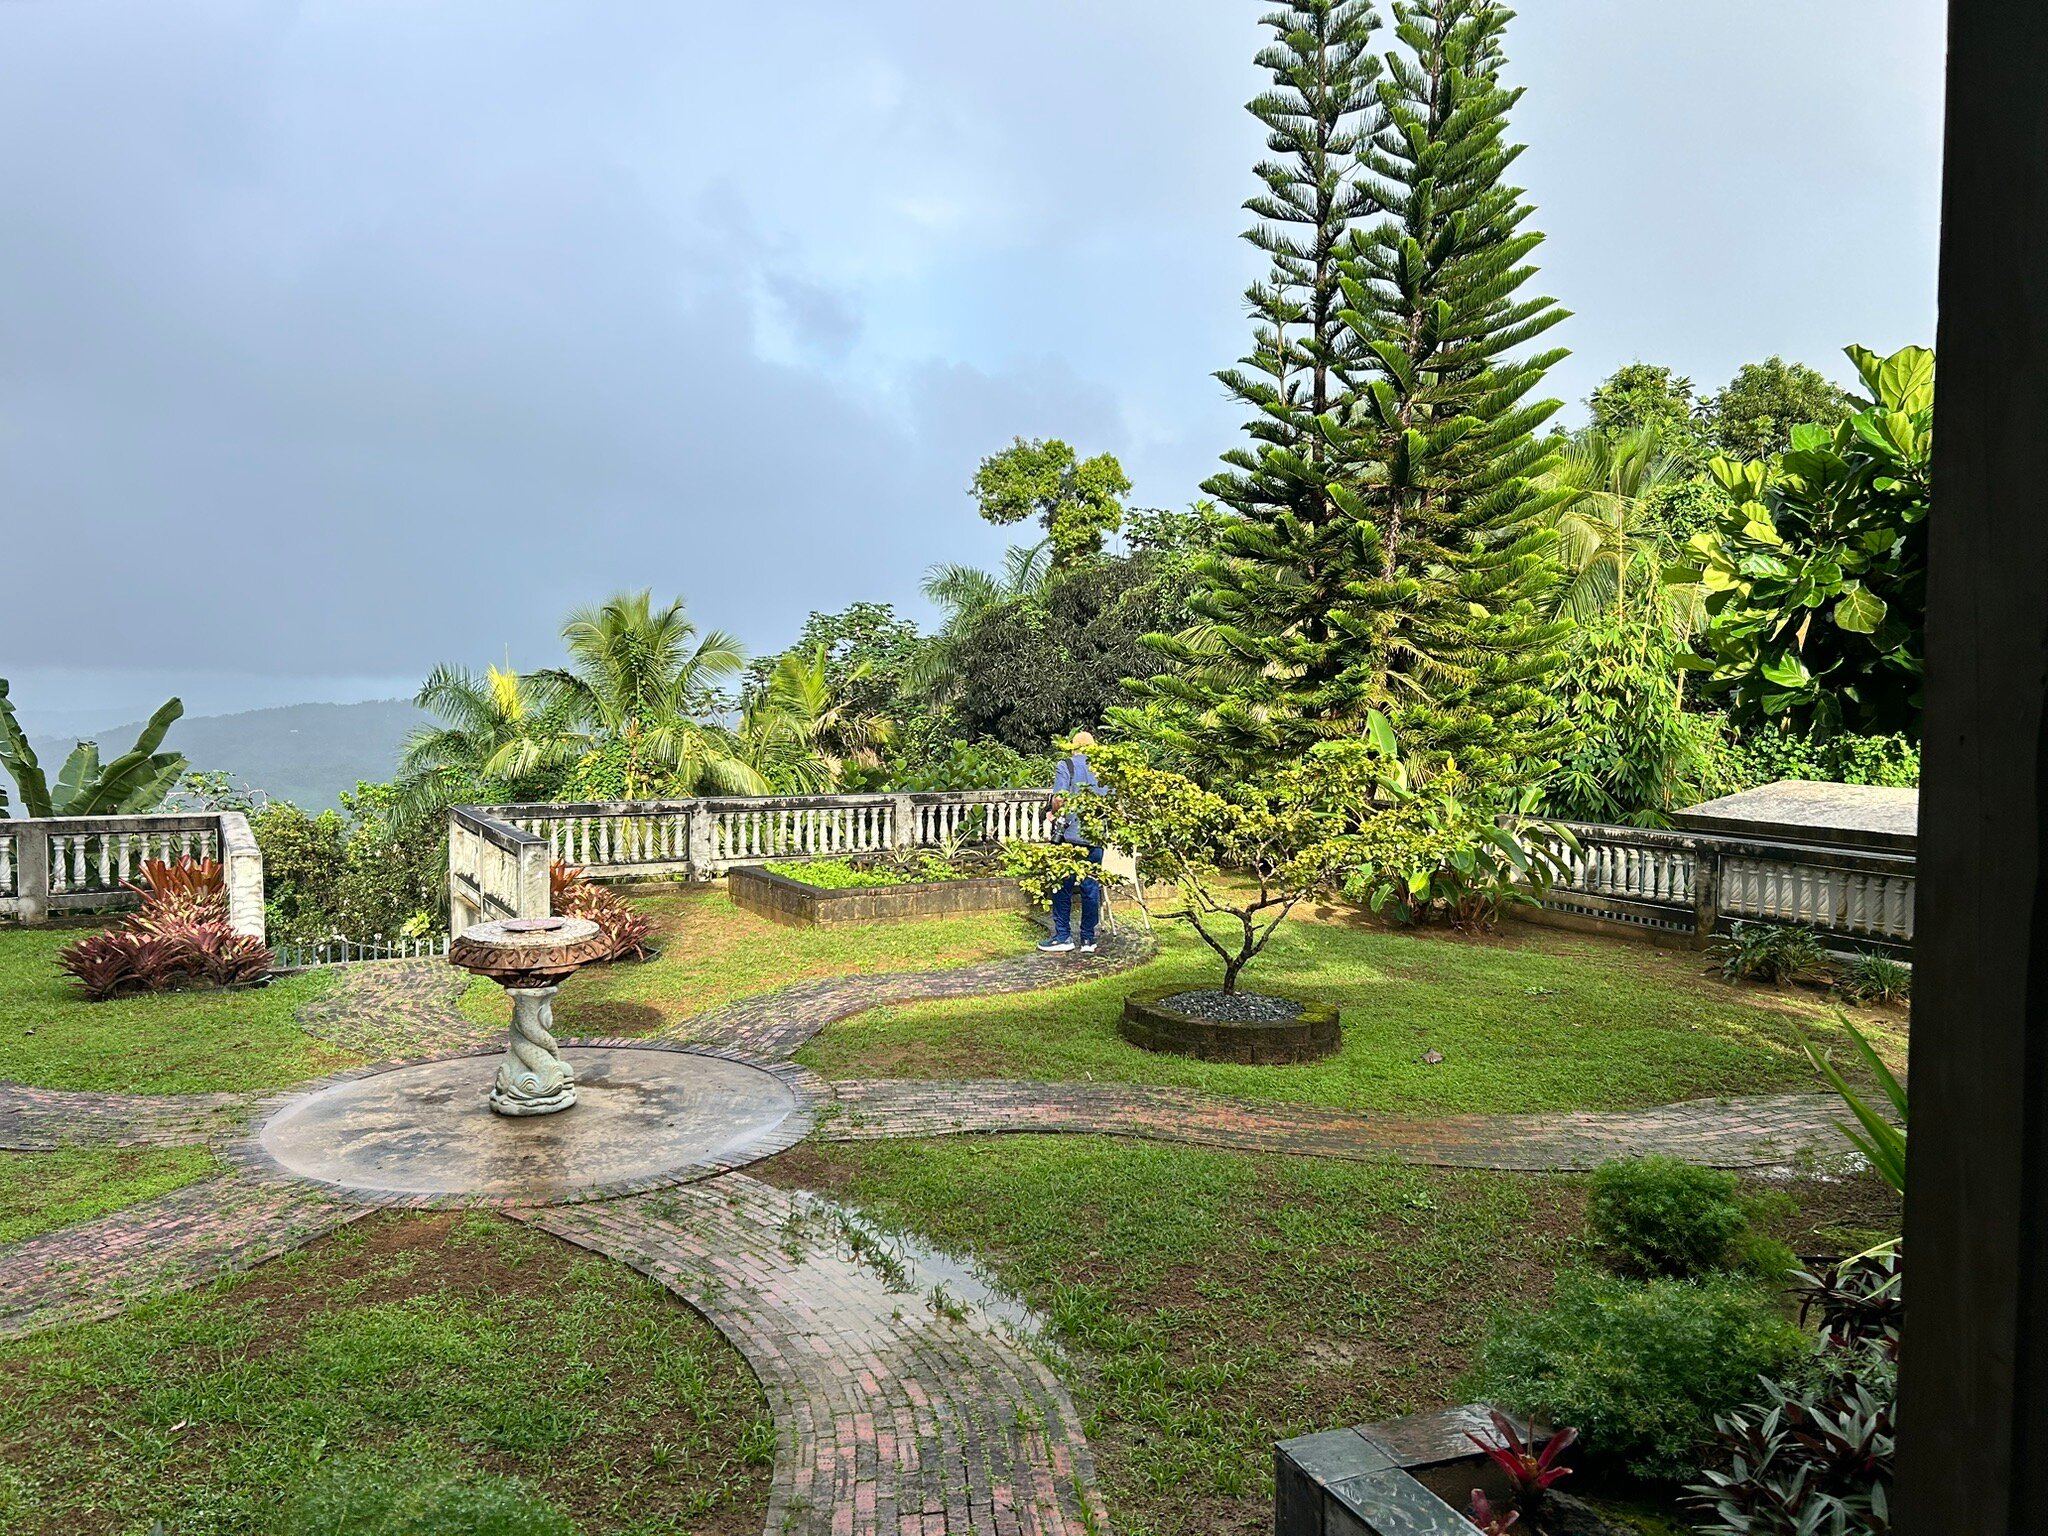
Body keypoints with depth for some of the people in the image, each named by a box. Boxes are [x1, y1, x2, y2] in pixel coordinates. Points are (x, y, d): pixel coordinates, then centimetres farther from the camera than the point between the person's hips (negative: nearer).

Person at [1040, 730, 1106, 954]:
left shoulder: (1066, 765, -3)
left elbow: (1059, 799, -13)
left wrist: (1054, 813, 6)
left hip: (1069, 835, -4)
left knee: (1063, 887, 5)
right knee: (1091, 887, 8)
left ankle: (1063, 937, 8)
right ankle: (1088, 939, 11)